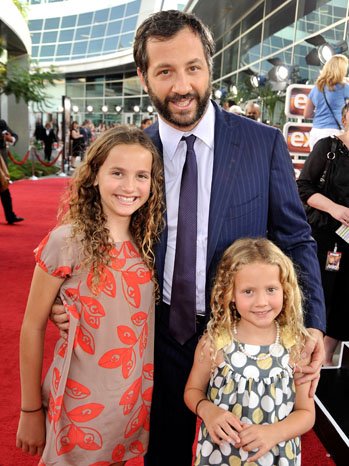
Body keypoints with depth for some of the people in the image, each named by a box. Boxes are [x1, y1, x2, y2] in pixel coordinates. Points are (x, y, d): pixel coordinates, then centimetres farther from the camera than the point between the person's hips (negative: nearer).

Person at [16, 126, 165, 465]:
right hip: (81, 403, -4)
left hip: (140, 401, 4)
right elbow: (33, 328, -10)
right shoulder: (66, 242, -18)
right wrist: (31, 410, -5)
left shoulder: (149, 241, -4)